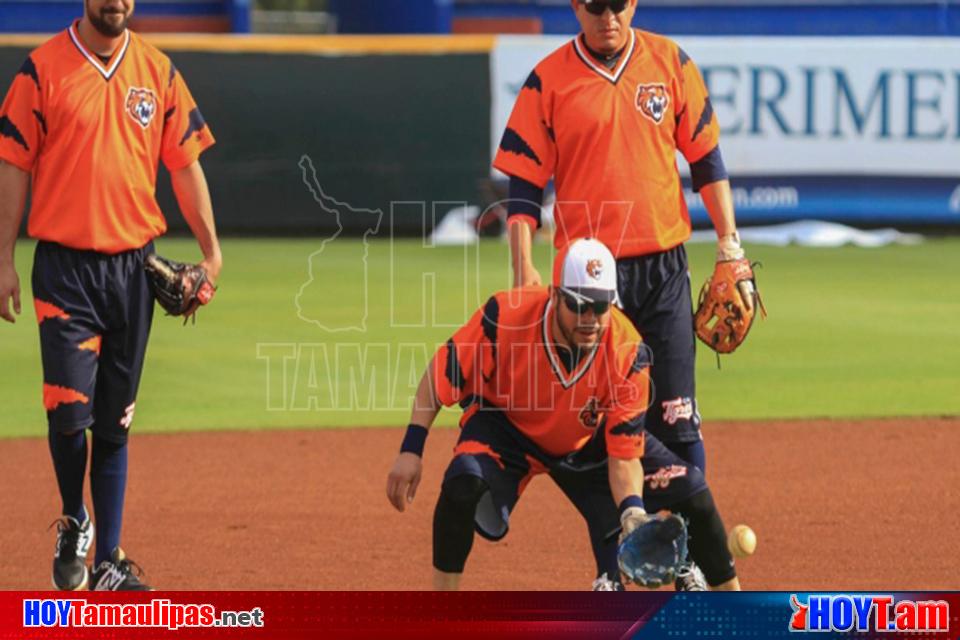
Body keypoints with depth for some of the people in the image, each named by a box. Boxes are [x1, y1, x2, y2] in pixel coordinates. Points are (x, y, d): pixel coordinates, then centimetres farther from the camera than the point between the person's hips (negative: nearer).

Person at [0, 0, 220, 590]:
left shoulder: (158, 71, 7)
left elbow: (185, 162, 10)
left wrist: (211, 249, 2)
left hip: (134, 268, 3)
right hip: (65, 268, -3)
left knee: (115, 423, 7)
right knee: (70, 410, -11)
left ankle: (109, 561, 12)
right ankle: (74, 525, 16)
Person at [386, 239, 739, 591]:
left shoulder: (628, 353, -29)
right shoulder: (505, 318, -34)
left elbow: (624, 456, -25)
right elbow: (440, 375, -19)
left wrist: (632, 512, -44)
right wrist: (411, 451, -25)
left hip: (589, 442, 2)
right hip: (505, 427, -2)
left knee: (689, 490, -9)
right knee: (465, 482, -35)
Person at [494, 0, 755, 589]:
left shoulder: (669, 62, 4)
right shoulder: (548, 81, -1)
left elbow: (706, 158, 10)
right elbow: (525, 185, 0)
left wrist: (729, 245, 4)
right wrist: (524, 272, -9)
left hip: (664, 268, 1)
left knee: (677, 421, 0)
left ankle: (690, 559, 8)